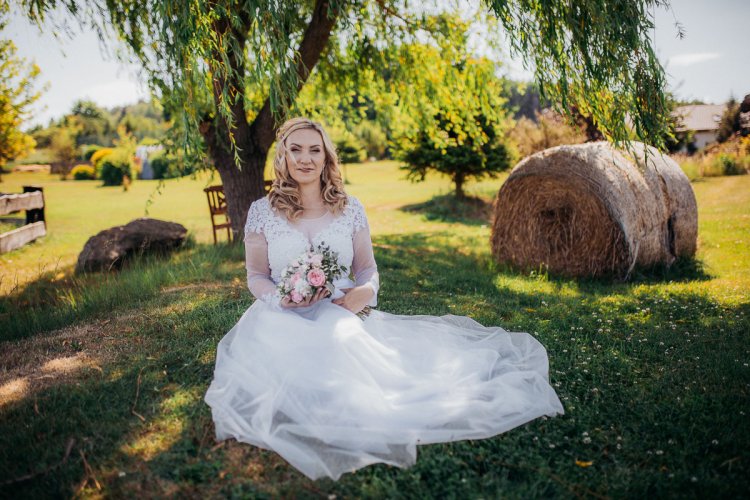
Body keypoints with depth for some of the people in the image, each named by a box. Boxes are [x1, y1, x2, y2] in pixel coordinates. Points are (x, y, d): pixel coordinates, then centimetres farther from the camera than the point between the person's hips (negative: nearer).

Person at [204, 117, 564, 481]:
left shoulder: (349, 208, 4)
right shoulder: (262, 211, 0)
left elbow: (367, 267, 10)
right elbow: (256, 276, 5)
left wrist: (365, 292, -14)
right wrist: (282, 298, -17)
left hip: (340, 317, 1)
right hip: (283, 321, 0)